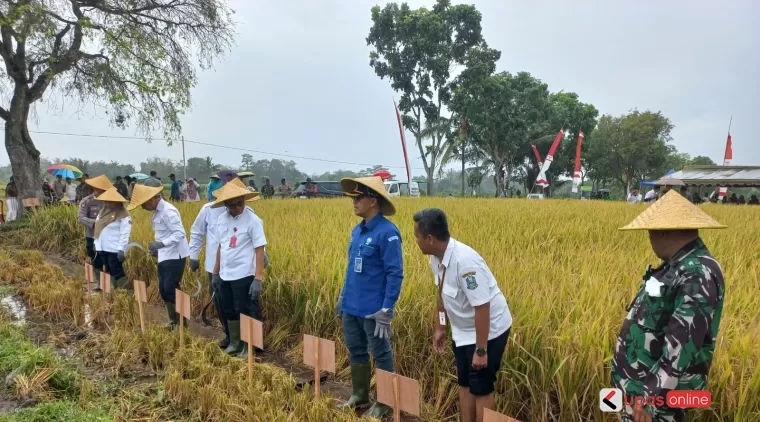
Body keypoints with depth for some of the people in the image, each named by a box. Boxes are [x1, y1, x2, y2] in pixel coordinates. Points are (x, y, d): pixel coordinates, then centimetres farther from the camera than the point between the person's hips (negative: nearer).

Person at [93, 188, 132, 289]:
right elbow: (98, 228, 17)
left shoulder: (123, 215, -14)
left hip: (115, 249, -8)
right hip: (103, 248, 8)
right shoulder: (103, 211, 11)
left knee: (117, 272, -4)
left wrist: (121, 250, -22)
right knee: (109, 271, 15)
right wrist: (96, 243, 14)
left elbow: (125, 235, -18)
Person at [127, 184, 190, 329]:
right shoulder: (158, 211, 11)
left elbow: (180, 233, -24)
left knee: (171, 290, -7)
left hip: (175, 256, -10)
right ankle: (173, 321, 23)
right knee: (164, 290, 12)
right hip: (164, 256, 10)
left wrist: (161, 244, -28)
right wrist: (158, 249, 14)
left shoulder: (168, 211, -18)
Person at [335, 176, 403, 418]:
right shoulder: (357, 230, 7)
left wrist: (387, 309, -21)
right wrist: (343, 297, 19)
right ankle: (359, 394, 35)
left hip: (373, 309, -8)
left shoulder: (387, 232, -17)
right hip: (351, 306, 8)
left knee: (381, 355, 7)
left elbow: (395, 274, -18)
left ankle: (384, 402, 22)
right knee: (355, 351, 19)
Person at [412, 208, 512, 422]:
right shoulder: (436, 258, -8)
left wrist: (481, 351, -26)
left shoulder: (464, 261, -34)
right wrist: (440, 328, 16)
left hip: (488, 331, -8)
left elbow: (482, 308, -31)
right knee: (465, 384, 16)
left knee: (480, 388, 1)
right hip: (463, 331, 8)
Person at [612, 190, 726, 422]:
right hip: (637, 383, 9)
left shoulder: (698, 275, -23)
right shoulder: (677, 266, 8)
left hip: (657, 390, -9)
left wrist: (651, 399, -26)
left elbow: (681, 345, -28)